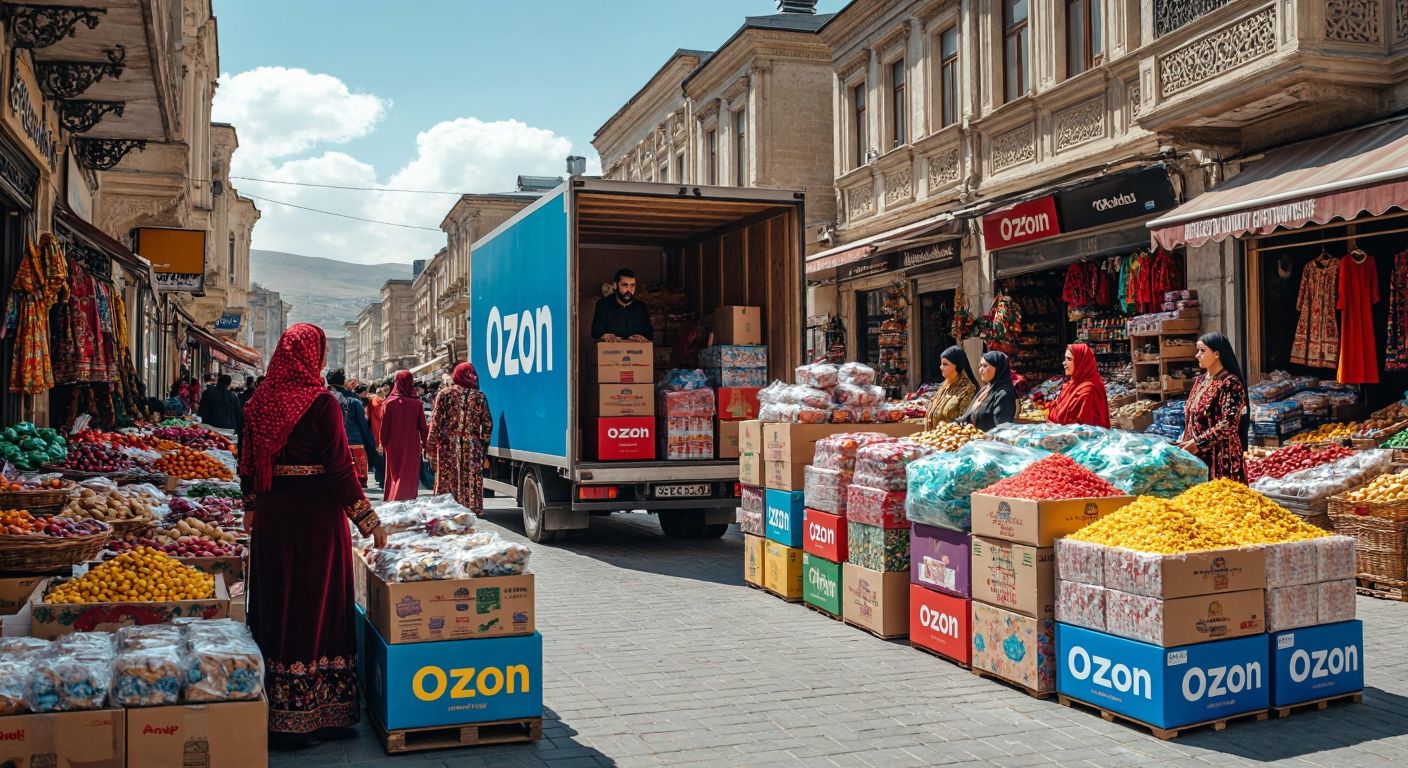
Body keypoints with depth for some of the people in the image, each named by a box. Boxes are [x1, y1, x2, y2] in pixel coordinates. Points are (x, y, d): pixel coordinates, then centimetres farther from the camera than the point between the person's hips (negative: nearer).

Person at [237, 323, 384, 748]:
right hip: (316, 510, -6)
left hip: (272, 513, 6)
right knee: (316, 605, 2)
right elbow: (340, 467, -14)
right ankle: (313, 714, 9)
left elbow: (248, 460, 11)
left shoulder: (261, 400, 4)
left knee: (276, 600, 15)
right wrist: (368, 520, -8)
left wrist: (251, 505, 25)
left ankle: (272, 709, 25)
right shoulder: (321, 402, -12)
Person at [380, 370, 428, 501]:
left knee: (394, 475, 15)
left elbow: (384, 426, -4)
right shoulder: (417, 403, -10)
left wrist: (383, 443, 6)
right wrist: (425, 443, 6)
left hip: (393, 445, 1)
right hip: (412, 445, -1)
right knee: (409, 476, 8)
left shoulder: (388, 402, -9)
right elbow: (422, 426, -5)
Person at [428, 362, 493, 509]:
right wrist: (484, 445, 12)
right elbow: (487, 424, 5)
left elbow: (435, 421, -1)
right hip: (472, 446, 1)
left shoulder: (445, 393, 2)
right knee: (471, 480, 2)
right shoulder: (479, 396, 5)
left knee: (447, 480, 2)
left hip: (448, 444, -1)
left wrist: (432, 445, 3)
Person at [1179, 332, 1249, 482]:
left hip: (1221, 456, -7)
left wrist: (1198, 443, -19)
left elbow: (1228, 424, -18)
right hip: (1197, 454, 7)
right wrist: (1183, 442, 6)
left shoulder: (1230, 383, -11)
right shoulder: (1200, 380, 13)